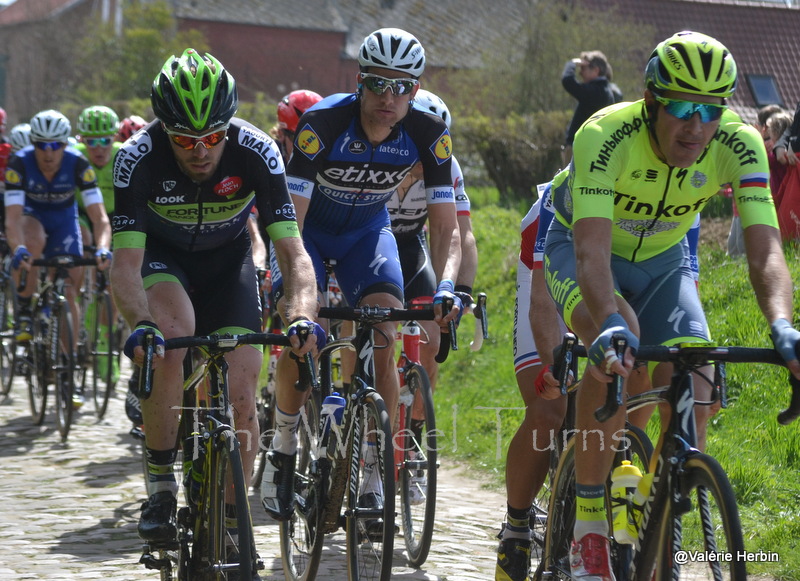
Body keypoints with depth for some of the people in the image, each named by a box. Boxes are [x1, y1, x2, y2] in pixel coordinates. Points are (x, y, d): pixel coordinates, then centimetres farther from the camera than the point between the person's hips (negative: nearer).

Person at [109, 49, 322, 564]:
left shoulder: (256, 152, -30)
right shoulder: (138, 157, -31)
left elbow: (293, 252, -32)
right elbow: (126, 261, -36)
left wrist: (302, 316, -51)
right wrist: (139, 325, -55)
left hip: (228, 260, 1)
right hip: (161, 256, -1)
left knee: (241, 396, -11)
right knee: (172, 332, -34)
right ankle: (160, 487, -19)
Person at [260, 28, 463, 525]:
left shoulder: (429, 134, -25)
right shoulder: (323, 122, -32)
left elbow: (448, 229, -22)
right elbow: (291, 222, -33)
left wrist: (445, 287, -40)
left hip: (367, 230, 2)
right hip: (309, 226, -2)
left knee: (384, 342, -16)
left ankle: (373, 474, -7)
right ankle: (284, 449, 3)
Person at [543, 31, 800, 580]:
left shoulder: (739, 145, -27)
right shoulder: (605, 136, -36)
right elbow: (591, 250, -46)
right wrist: (610, 326, -65)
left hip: (662, 259, 4)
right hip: (581, 247, -3)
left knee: (693, 404, -16)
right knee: (618, 343, -35)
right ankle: (588, 524, -21)